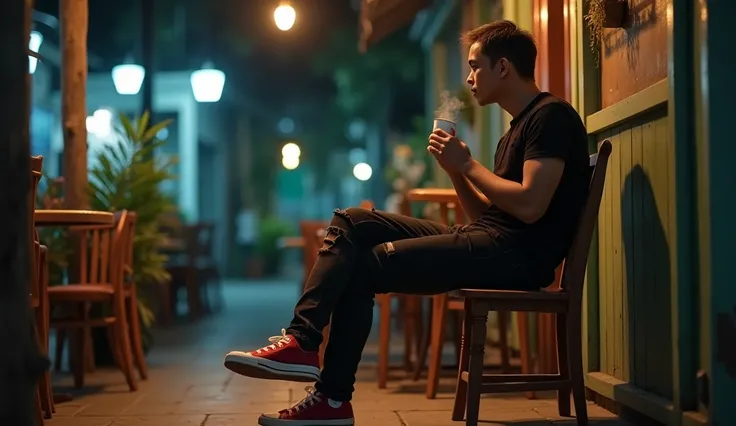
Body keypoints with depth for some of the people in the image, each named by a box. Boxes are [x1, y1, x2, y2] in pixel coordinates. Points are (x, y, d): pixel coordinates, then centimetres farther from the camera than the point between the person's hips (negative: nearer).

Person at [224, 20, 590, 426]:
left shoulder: (552, 116, -7)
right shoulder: (518, 129, 24)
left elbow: (529, 206, -20)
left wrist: (467, 163, -9)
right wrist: (454, 168, 7)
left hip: (518, 253, -10)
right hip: (488, 241, 10)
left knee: (365, 266, -14)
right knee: (350, 223, 1)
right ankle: (302, 337, -12)